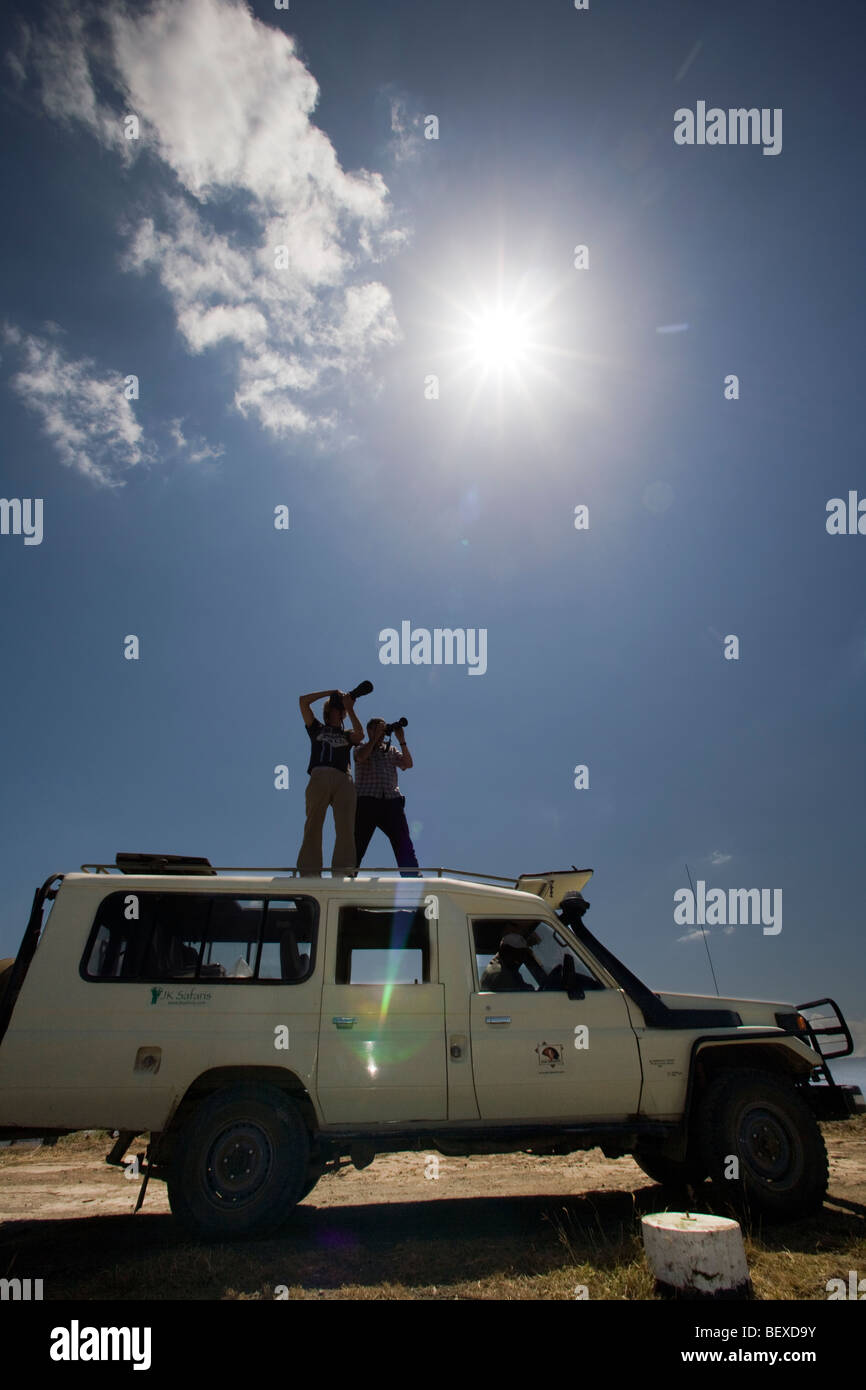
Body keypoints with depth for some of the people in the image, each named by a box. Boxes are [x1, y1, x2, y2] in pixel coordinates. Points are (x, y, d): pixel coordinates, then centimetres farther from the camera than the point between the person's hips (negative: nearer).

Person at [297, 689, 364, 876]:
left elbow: (360, 735, 7)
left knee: (346, 828, -13)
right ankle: (309, 872, -14)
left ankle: (342, 873, -18)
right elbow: (303, 701, 21)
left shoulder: (347, 735, 31)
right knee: (313, 825, -10)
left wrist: (350, 709, 15)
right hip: (319, 777, -1)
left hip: (344, 780, 1)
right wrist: (331, 692, 23)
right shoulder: (317, 728, 29)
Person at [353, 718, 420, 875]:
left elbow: (408, 764, 8)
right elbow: (361, 756, -9)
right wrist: (375, 738, -6)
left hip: (392, 801, 3)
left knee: (405, 846, -5)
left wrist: (401, 741, 2)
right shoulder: (361, 748, 15)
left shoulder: (391, 750, 23)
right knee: (357, 846, -5)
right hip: (367, 802, -3)